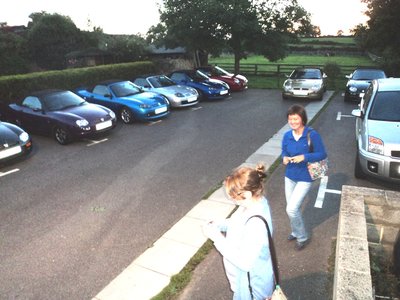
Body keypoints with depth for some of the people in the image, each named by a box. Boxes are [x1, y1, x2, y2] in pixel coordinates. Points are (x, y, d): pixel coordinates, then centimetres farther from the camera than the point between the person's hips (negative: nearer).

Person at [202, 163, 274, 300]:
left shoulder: (256, 224, -40)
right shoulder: (255, 201, -12)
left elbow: (245, 262, -34)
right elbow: (237, 222, 7)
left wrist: (216, 237, -30)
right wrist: (219, 225, -10)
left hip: (252, 285, -7)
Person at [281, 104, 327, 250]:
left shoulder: (312, 135, -18)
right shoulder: (287, 135, -4)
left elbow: (322, 154, -12)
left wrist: (304, 157, -25)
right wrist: (284, 158, -12)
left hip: (305, 178, -5)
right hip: (289, 176, 5)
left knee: (291, 209, -9)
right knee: (293, 208, 17)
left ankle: (303, 237, 16)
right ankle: (296, 232, 43)